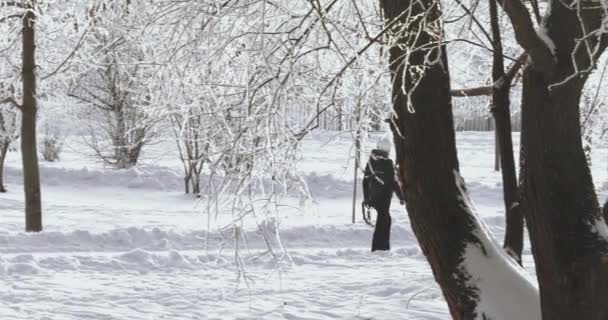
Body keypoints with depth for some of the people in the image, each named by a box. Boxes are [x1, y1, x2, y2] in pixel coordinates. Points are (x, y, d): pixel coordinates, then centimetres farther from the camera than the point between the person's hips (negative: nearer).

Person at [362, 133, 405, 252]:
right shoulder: (387, 163, -16)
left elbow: (365, 180, 11)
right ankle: (378, 247, -4)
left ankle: (384, 246, 25)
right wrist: (401, 196, -4)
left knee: (385, 219, 20)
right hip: (384, 197, -7)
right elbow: (393, 181, -13)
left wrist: (366, 197, 18)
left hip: (373, 197, 7)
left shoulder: (371, 162, 5)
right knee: (383, 221, 0)